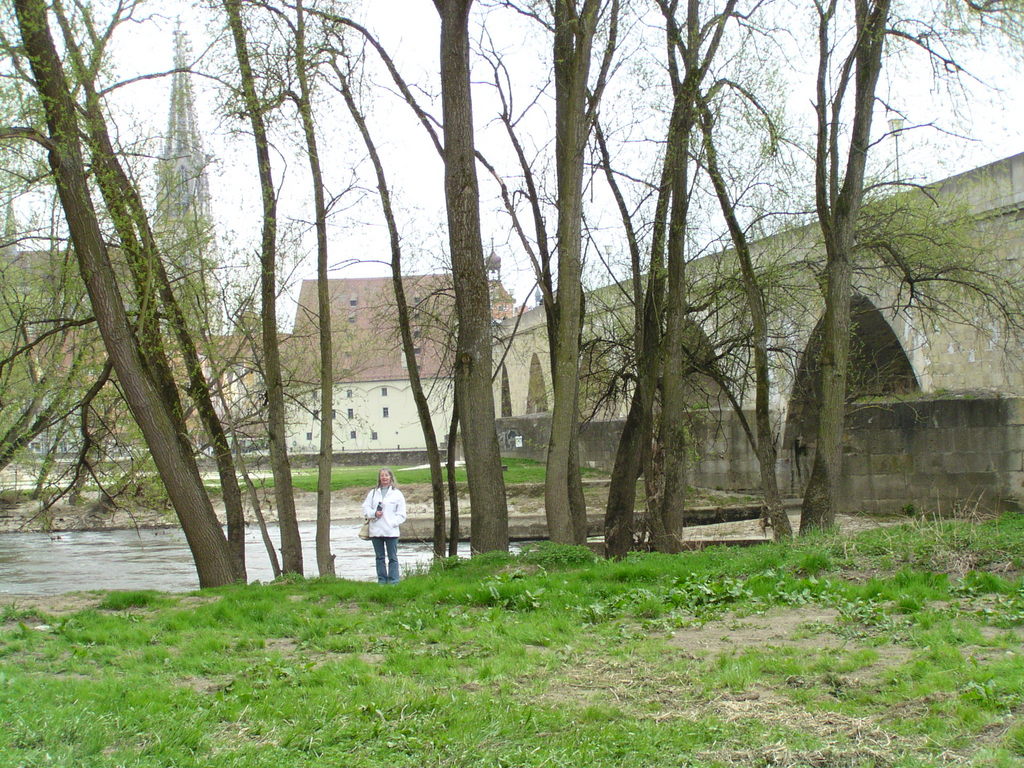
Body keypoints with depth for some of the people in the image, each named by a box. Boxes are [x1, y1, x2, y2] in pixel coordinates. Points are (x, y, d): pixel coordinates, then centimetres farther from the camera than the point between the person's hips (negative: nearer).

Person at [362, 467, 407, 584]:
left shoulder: (397, 494, 4)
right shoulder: (373, 493, 13)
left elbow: (401, 514, 2)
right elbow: (365, 508, 10)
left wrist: (393, 523, -10)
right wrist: (374, 513, -9)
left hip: (391, 531, -3)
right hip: (375, 530, 3)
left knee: (392, 557, -1)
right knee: (380, 557, 9)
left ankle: (393, 581, 3)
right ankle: (381, 580, 15)